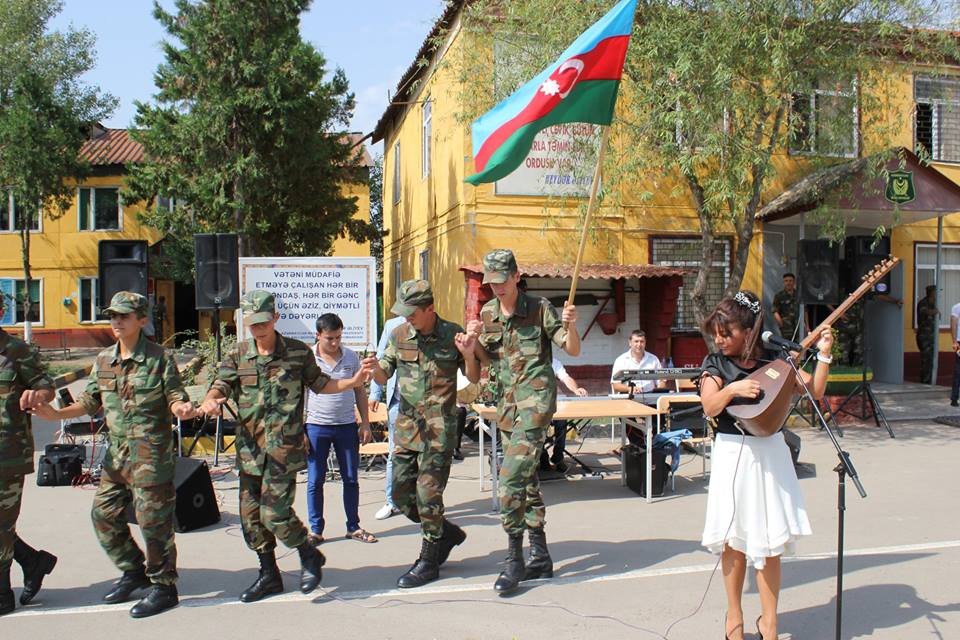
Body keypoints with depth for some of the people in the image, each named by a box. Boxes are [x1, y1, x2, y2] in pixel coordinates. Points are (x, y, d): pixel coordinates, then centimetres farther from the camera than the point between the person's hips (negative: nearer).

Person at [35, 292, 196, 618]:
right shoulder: (103, 360, 9)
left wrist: (181, 408, -31)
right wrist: (57, 414, 1)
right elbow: (90, 401, 15)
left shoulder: (159, 358, -8)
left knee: (153, 520, -3)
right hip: (117, 452, 7)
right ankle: (134, 572, 31)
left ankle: (164, 586, 11)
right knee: (104, 513, 12)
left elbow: (175, 396, -8)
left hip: (151, 450, -7)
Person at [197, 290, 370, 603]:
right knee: (250, 515, 10)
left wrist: (354, 381, -1)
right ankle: (268, 575, 28)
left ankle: (310, 556, 15)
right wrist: (210, 400, -30)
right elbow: (221, 385, -7)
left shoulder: (298, 352, 0)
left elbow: (319, 383, 11)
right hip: (249, 448, 4)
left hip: (284, 448, -4)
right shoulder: (238, 355, 5)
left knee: (274, 512, -12)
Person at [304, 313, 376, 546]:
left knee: (351, 479, 8)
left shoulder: (351, 357, 3)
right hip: (317, 427, -2)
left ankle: (354, 527, 20)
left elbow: (359, 391, 10)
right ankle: (315, 529, 16)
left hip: (347, 425, 2)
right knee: (315, 481, 4)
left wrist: (365, 423, 5)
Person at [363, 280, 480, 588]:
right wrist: (375, 368, -14)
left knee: (428, 493, -5)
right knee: (401, 494, 7)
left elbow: (474, 378, 4)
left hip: (439, 425, -5)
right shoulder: (399, 335, 4)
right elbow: (383, 378, 9)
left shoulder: (452, 334, -5)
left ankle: (429, 562, 11)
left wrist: (468, 356, -16)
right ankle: (447, 532, 30)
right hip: (407, 423, 5)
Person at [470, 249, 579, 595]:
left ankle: (514, 561, -5)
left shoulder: (540, 309, -7)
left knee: (511, 479, -16)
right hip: (508, 401, 7)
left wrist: (570, 324, -23)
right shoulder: (487, 313, 9)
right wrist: (473, 340, -2)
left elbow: (573, 350, -4)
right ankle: (540, 557, 24)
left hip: (536, 400, -7)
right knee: (527, 480, 13)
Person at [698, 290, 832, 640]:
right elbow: (709, 408, -14)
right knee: (734, 539, 7)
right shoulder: (716, 364, -1)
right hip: (732, 453, -1)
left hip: (769, 452, 1)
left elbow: (815, 392, 0)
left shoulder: (774, 360, 2)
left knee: (769, 540, 5)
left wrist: (823, 355, -9)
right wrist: (732, 389, -31)